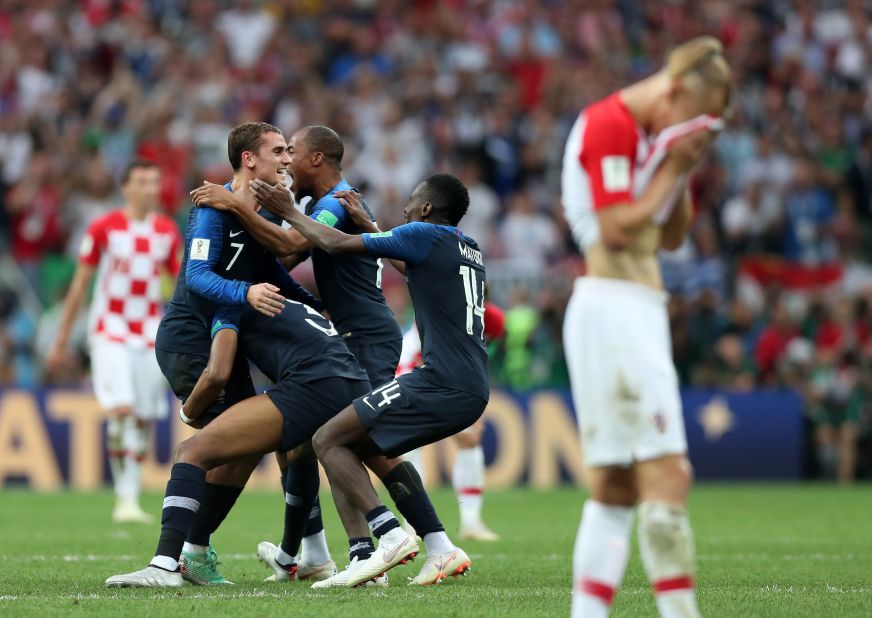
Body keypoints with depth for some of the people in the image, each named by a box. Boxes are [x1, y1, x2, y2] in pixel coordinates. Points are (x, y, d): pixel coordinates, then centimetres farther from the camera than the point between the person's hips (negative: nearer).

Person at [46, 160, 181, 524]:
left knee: (143, 421, 3)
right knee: (122, 411, -18)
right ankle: (125, 498, -11)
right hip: (110, 330, -4)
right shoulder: (104, 228, -5)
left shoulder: (168, 232, 6)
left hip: (150, 335, 4)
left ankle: (131, 497, 11)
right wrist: (61, 340, 3)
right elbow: (80, 284, 2)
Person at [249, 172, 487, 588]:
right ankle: (440, 551, 11)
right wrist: (367, 222, 44)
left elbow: (337, 244, -4)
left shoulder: (425, 235, -4)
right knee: (368, 445, 22)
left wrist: (287, 212, 10)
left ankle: (390, 535, -19)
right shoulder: (470, 250, 21)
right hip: (472, 392, 9)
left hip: (442, 381, -9)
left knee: (328, 441, -5)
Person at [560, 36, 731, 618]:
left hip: (640, 308, 10)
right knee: (667, 476, -14)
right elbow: (618, 229, -18)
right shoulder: (608, 125, -11)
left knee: (615, 485, 7)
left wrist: (684, 171, 7)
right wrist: (672, 169, -9)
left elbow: (673, 237, 21)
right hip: (611, 304, -10)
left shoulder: (650, 134, 18)